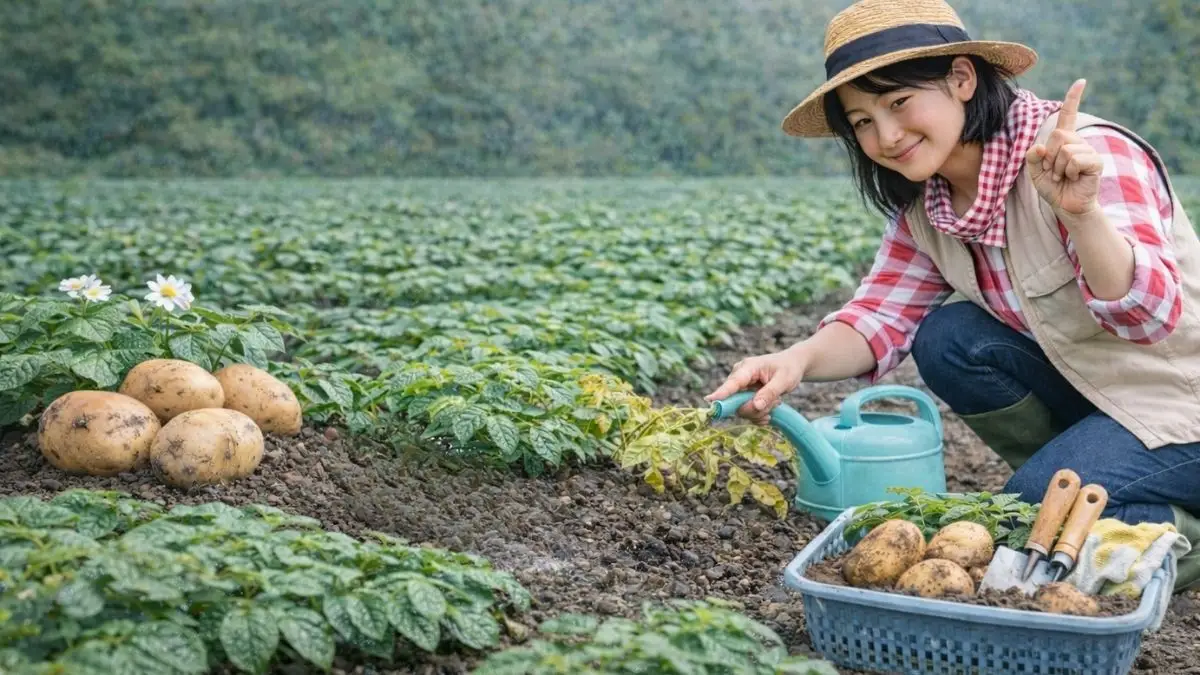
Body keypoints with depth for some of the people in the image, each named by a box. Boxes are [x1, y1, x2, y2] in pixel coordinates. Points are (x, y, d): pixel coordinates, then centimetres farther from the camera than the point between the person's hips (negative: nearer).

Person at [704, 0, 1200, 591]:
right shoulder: (922, 203, -4)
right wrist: (798, 360, -27)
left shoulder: (1088, 155, -26)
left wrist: (1083, 214, -55)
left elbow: (1151, 315, -36)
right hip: (1086, 388, 7)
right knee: (946, 337, -14)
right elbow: (883, 316, -7)